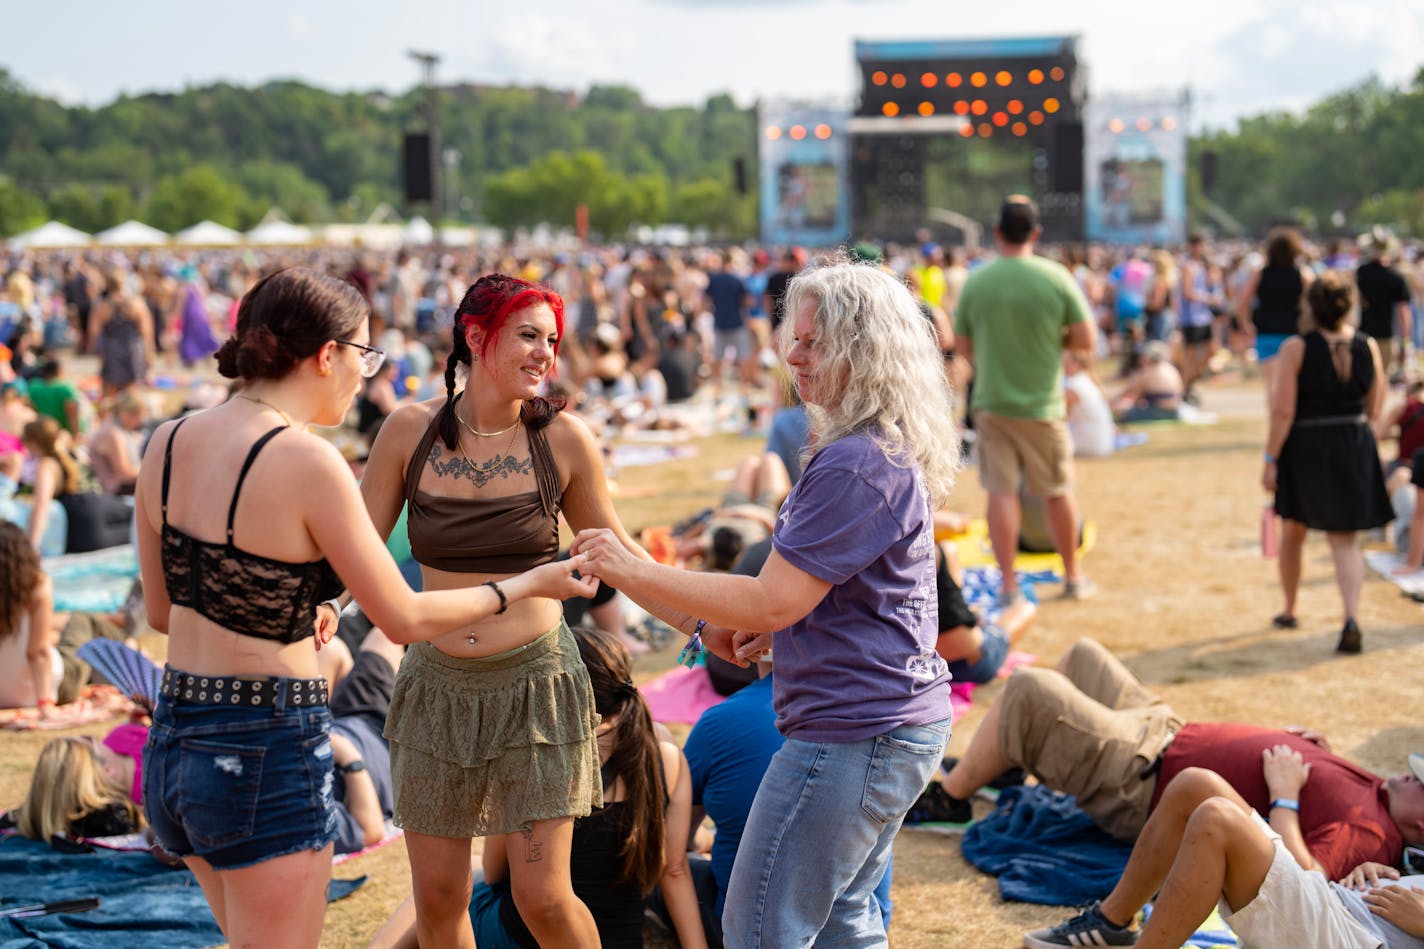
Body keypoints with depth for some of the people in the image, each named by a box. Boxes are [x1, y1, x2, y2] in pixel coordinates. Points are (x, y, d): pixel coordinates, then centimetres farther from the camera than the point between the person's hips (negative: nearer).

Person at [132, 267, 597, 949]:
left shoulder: (169, 443, 3)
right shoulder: (305, 460, -18)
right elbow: (405, 619, -12)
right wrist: (525, 586, 2)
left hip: (172, 743, 8)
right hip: (267, 754, -8)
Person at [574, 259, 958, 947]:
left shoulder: (855, 466, -21)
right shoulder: (894, 451, 14)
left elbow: (771, 602, -22)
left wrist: (633, 572, -18)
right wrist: (771, 628, 10)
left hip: (853, 734, -11)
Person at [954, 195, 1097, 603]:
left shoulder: (975, 281, -5)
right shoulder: (1056, 277, -9)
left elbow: (962, 346, 4)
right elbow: (1086, 340, -8)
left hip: (991, 404, 1)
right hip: (1042, 405, -1)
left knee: (1001, 493, 3)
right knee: (1058, 492, 13)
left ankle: (1009, 585, 0)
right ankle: (1073, 576, 26)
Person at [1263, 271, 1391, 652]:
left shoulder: (1296, 348, -14)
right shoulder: (1368, 347, -3)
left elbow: (1283, 411, -15)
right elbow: (1374, 409, 4)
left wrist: (1271, 459, -9)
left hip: (1305, 448, -2)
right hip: (1356, 445, 2)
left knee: (1293, 531, 20)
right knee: (1344, 540, 6)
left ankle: (1289, 611, 35)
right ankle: (1350, 617, -15)